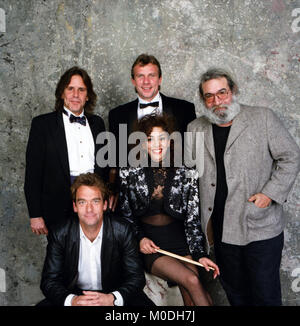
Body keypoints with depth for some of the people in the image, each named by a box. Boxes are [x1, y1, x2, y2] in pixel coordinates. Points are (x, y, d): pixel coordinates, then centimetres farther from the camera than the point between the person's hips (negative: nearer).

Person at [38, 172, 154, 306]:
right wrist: (72, 301, -27)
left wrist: (113, 299, -28)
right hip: (75, 294, 1)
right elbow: (49, 281, -7)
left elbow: (136, 277, -9)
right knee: (43, 305, -24)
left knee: (145, 303, -26)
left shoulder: (123, 230, -12)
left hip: (114, 294, 0)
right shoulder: (59, 234, -10)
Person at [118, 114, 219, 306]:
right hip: (149, 247, -1)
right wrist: (140, 238, -6)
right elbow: (125, 215, 8)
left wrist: (199, 254, -7)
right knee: (192, 281, -22)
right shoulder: (130, 174, 1)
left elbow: (193, 220, 2)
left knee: (191, 300, -15)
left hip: (179, 242, 2)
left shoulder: (186, 175, 2)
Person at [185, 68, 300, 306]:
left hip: (261, 226, -3)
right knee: (235, 292, 16)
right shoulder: (196, 129, 9)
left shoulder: (263, 119, -1)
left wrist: (270, 193, -10)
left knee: (265, 294, 5)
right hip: (222, 230, 4)